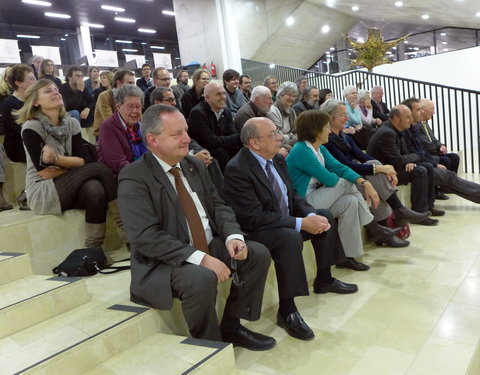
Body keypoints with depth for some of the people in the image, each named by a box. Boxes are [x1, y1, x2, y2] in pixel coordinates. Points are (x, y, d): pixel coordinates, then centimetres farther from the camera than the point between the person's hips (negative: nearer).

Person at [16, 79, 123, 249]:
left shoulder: (71, 123, 6)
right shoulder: (31, 127, -9)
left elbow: (85, 160, -5)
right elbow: (44, 171, -15)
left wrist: (57, 159, -19)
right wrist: (71, 165, -6)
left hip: (68, 188, 4)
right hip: (42, 193, -4)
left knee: (95, 189, -32)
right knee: (100, 169, -24)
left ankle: (94, 249, -23)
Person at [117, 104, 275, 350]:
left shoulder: (194, 165, 7)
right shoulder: (134, 178, -15)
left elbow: (217, 206, 9)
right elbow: (146, 237, -23)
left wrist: (232, 236, -12)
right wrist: (200, 258, -29)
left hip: (210, 246, 7)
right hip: (163, 262, -7)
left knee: (259, 254, -6)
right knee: (202, 279, -34)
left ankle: (232, 327, 9)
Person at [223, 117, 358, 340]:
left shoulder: (277, 159, 3)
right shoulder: (236, 170, -23)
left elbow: (292, 196, 11)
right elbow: (253, 218, -27)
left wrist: (311, 215, -10)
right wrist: (301, 223, -27)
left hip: (285, 220, 9)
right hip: (255, 231, -9)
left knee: (324, 217, 10)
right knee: (290, 237, -35)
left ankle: (324, 280, 25)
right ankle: (286, 311, -22)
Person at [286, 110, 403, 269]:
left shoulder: (320, 149, 10)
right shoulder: (301, 151, -19)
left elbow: (339, 167, 1)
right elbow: (329, 179, -18)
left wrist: (365, 183, -13)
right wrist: (341, 178, 4)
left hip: (315, 196, 8)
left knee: (350, 201, -12)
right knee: (347, 183, -14)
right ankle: (373, 229, 0)